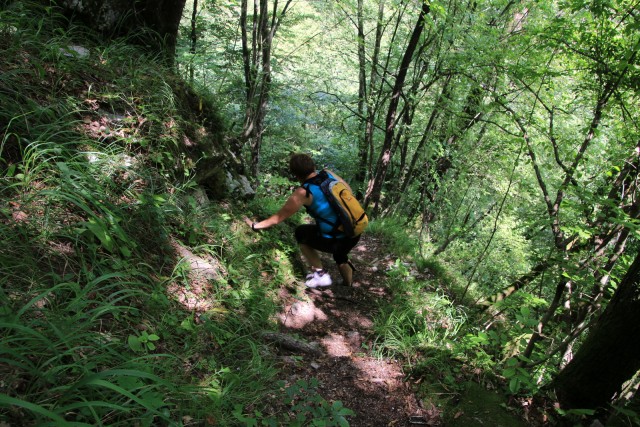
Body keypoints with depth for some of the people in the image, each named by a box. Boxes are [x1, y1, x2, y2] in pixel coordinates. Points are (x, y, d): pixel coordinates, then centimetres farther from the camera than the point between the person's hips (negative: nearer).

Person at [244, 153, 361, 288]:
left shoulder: (303, 193, -13)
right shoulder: (329, 174, 0)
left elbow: (278, 217, -5)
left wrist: (255, 226, 7)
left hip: (334, 241, -6)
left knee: (300, 233, 21)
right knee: (340, 257, 37)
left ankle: (320, 274, 18)